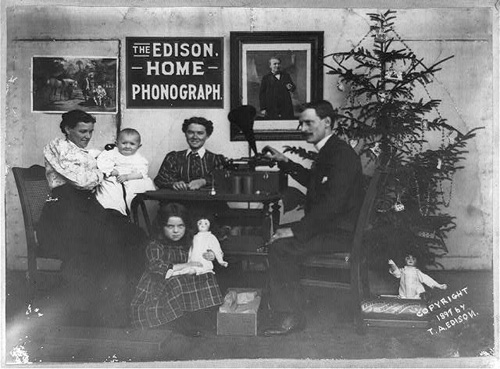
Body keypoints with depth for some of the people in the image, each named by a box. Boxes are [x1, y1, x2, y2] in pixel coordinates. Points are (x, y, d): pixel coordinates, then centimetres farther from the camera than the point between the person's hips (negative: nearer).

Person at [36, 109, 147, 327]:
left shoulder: (89, 153, 28)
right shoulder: (57, 148, 6)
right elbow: (82, 180, -8)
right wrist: (103, 172, 8)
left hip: (89, 207, 7)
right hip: (65, 209, -7)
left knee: (134, 237, -19)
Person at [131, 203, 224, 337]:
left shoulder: (189, 242, 3)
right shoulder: (155, 246, -12)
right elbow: (156, 267, -27)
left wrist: (212, 254, -9)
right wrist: (185, 266, -30)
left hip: (186, 283, 5)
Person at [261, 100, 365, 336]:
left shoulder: (342, 155, -19)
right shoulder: (328, 151, 13)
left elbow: (332, 204, -27)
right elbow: (312, 181, 33)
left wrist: (296, 230, -25)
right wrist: (285, 162, 23)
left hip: (340, 235, -11)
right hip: (327, 227, 11)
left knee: (280, 247, -19)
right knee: (277, 237, 12)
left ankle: (290, 317, -7)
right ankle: (285, 310, 15)